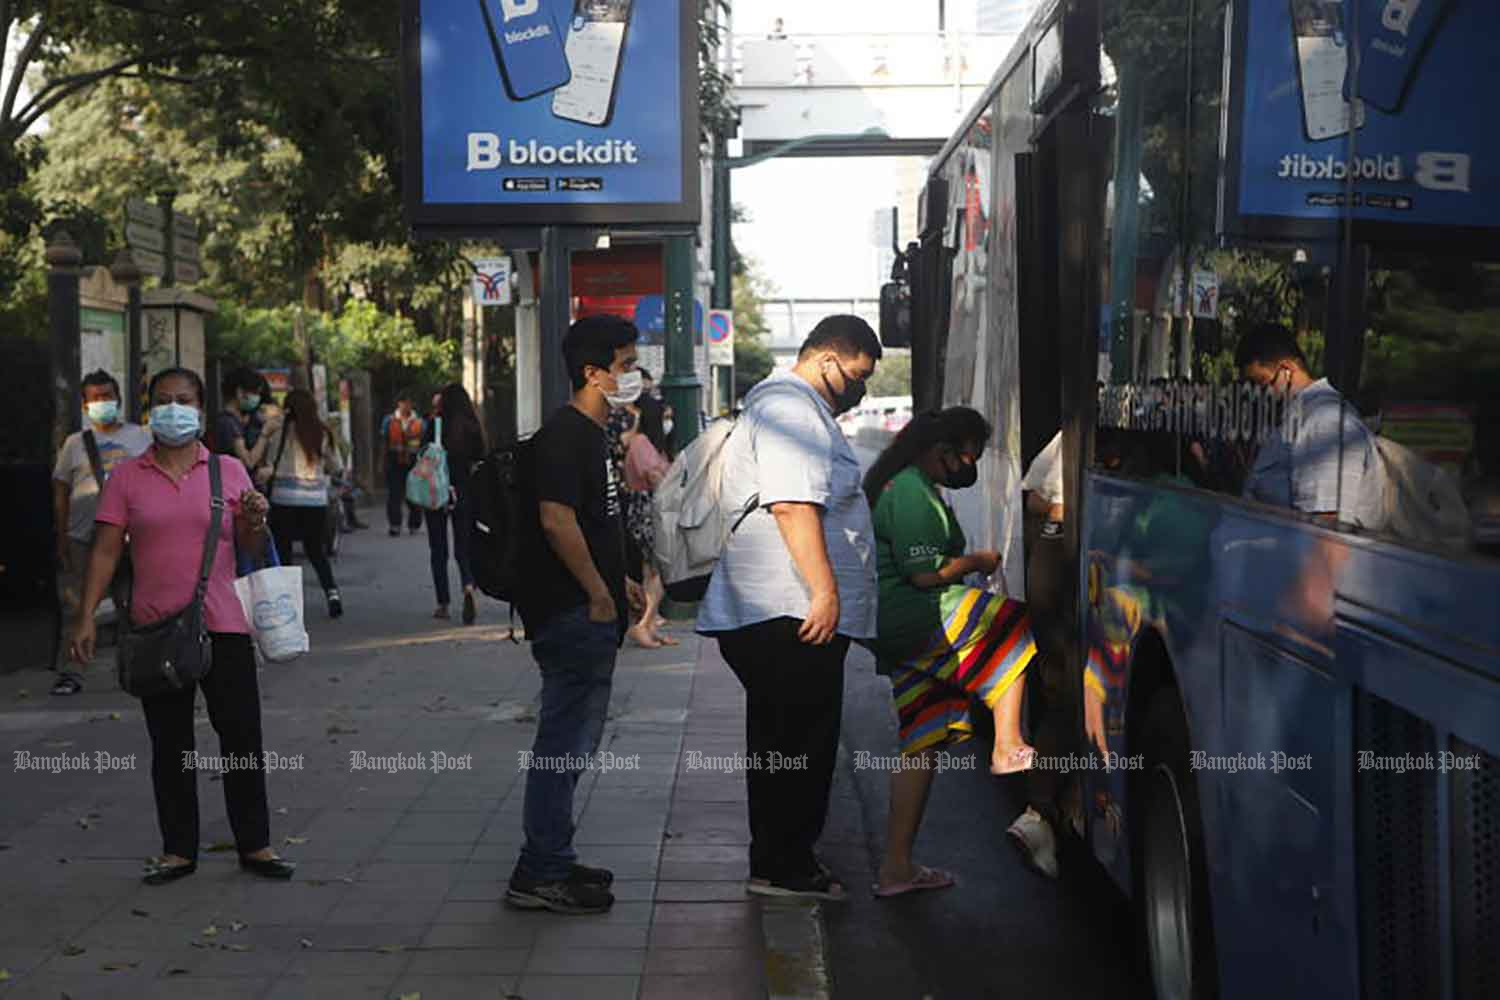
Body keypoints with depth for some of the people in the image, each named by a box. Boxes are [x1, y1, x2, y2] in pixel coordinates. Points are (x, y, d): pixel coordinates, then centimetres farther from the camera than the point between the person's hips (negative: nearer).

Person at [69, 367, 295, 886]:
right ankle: (178, 849, 19)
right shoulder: (126, 477, 5)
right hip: (155, 629, 1)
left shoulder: (229, 471, 6)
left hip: (223, 624, 0)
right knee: (169, 745, 8)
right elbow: (106, 550, 3)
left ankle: (255, 844, 12)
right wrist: (86, 617, -5)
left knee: (242, 737, 1)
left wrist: (255, 522, -15)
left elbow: (250, 549, 8)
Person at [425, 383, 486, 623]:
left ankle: (443, 604, 13)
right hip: (465, 494, 2)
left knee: (438, 550, 10)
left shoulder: (436, 425, -9)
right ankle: (468, 587, -18)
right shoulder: (473, 428, -2)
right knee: (463, 548, 10)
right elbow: (479, 461, 3)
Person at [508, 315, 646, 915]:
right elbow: (557, 519, -23)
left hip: (588, 611, 11)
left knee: (574, 739, 16)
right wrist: (600, 594, -19)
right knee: (566, 740, -6)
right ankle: (541, 875, 0)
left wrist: (618, 581, 21)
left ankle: (552, 861, 25)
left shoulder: (591, 434, 18)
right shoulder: (565, 435, -15)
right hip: (573, 613, -11)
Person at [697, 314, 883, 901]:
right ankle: (782, 867, 0)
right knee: (797, 743, -6)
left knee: (784, 740, 14)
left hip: (782, 616, 11)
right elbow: (793, 505, -23)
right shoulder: (792, 408, -11)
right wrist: (825, 590, -25)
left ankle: (782, 859, 22)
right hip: (791, 613, -11)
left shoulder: (801, 409, 26)